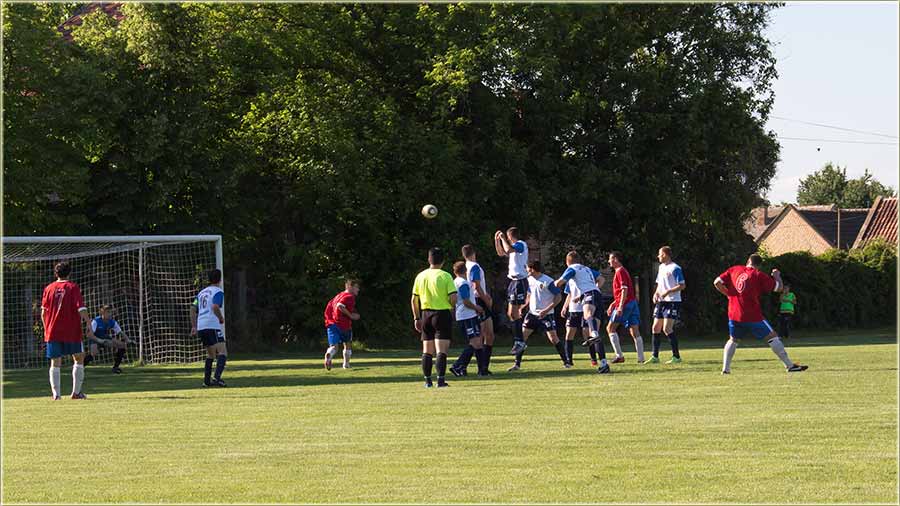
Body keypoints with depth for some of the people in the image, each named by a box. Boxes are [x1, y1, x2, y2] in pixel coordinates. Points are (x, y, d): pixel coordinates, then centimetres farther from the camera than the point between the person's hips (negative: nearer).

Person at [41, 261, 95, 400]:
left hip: (53, 332, 2)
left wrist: (46, 329, 15)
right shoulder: (73, 287, -3)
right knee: (79, 359, 11)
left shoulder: (48, 288, 5)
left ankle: (56, 393, -5)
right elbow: (81, 309, -11)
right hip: (72, 331, -2)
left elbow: (43, 312, 4)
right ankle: (76, 392, 6)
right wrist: (89, 326, -10)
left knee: (55, 363, 6)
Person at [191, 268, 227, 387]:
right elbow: (215, 307, -19)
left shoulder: (202, 292, 21)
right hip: (213, 327, -8)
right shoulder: (218, 292, -3)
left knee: (210, 354, 22)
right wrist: (222, 319, -3)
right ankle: (217, 377, -35)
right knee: (223, 353, -15)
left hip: (201, 327, 8)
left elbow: (193, 309, 15)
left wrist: (194, 326, 16)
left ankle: (207, 380, 19)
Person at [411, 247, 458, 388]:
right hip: (442, 314, -4)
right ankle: (440, 379, -11)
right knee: (441, 350, -5)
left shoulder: (420, 276, 5)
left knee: (427, 351, 12)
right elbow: (453, 298, -15)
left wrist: (416, 318, 15)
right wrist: (452, 306, 8)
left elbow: (414, 300, 8)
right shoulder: (445, 276, -9)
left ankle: (427, 380, 14)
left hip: (426, 314, 4)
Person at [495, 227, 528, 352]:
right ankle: (518, 340, 13)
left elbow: (508, 250, -29)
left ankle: (519, 341, -12)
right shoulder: (514, 246, 18)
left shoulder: (521, 244, -10)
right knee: (511, 313, 10)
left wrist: (503, 238, -14)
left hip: (520, 280, -10)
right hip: (513, 281, 10)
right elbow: (501, 253, 30)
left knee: (513, 312, -13)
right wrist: (497, 240, 20)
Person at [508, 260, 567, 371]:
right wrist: (525, 306, 4)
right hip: (532, 314, 6)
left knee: (553, 338, -9)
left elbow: (558, 297, -14)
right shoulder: (530, 280, 5)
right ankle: (517, 364, 5)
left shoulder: (548, 281, -16)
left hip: (546, 315, -6)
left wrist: (546, 310, -21)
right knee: (522, 336, -1)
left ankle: (565, 362, 4)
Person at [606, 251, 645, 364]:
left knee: (610, 328, -3)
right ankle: (641, 358, -2)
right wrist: (613, 304, 27)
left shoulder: (620, 271, -8)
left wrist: (620, 306, -24)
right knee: (635, 331, 3)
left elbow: (624, 290, -18)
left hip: (625, 304, -9)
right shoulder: (621, 271, 22)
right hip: (632, 303, 9)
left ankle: (619, 355, -10)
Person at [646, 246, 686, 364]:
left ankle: (676, 356, -9)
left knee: (667, 328, -16)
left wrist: (668, 291, -20)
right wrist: (656, 293, 6)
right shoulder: (661, 267, 15)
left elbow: (682, 286, -14)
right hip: (661, 302, 9)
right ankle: (655, 357, 14)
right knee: (656, 328, 7)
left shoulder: (675, 268, -11)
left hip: (672, 301, -9)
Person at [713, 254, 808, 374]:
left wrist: (728, 294, 17)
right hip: (753, 317, -4)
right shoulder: (759, 275, -3)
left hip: (734, 314, 4)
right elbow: (778, 288, 1)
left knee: (733, 340, 23)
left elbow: (717, 282, 6)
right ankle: (789, 365, 0)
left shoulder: (733, 270, 8)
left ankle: (725, 368, 10)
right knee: (773, 337, 2)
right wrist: (777, 276, 20)